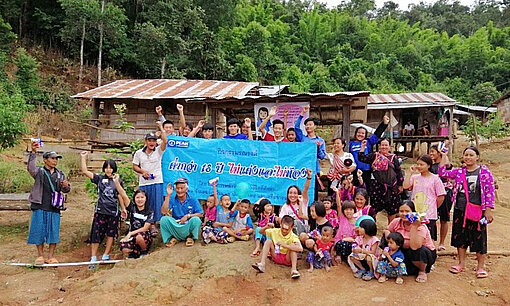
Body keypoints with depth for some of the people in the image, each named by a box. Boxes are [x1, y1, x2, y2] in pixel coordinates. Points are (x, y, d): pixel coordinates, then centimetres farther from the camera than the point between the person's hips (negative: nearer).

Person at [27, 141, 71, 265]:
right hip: (40, 207, -3)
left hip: (54, 208, 3)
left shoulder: (60, 174, 12)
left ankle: (51, 256, 15)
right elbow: (30, 167, -21)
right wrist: (33, 152, -34)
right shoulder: (39, 172, 2)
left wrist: (66, 186, -12)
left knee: (54, 231, 4)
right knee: (39, 230, 3)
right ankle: (40, 255, 19)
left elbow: (65, 190, 14)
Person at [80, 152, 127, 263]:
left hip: (113, 211, 1)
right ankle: (93, 257, 9)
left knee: (111, 234, 7)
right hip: (100, 210, -1)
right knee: (96, 234, 1)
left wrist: (123, 208, 15)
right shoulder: (99, 178, 4)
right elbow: (85, 171, -4)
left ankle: (106, 255, 20)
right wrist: (83, 158, -9)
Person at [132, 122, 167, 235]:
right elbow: (134, 166, 9)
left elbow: (165, 141, -13)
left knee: (156, 204, -1)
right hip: (143, 183, 1)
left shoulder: (159, 151, 3)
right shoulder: (139, 153, 8)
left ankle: (153, 225, 9)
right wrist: (143, 172, -9)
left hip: (157, 182, -1)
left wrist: (161, 128, -8)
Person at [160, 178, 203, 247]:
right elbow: (163, 212, -12)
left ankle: (190, 237, -3)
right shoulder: (172, 200, 3)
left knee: (196, 219, -30)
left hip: (188, 227, 0)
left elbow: (200, 214, -5)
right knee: (164, 219, -24)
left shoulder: (193, 201, 2)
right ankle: (173, 238, -4)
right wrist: (168, 195, -14)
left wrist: (188, 216, -17)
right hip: (175, 227, 0)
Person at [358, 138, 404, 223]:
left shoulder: (393, 158, 5)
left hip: (391, 187, 1)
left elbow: (399, 172, 7)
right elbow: (362, 158, -2)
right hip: (377, 186, 0)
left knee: (392, 209, 7)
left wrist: (400, 185, 5)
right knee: (374, 208, 3)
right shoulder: (374, 156, 6)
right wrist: (363, 147, -7)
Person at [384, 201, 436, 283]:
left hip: (426, 253, -5)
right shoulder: (396, 222, -12)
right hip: (406, 252, 5)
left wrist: (414, 227, -43)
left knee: (415, 252, -35)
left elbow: (414, 247, -39)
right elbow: (386, 231, 6)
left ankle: (422, 271, -5)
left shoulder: (420, 226, -27)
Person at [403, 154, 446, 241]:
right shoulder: (415, 177, 5)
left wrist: (434, 208, 4)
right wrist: (411, 172, -7)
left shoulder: (435, 179, -5)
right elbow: (405, 186, -12)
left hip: (429, 215, -3)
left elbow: (441, 197, -3)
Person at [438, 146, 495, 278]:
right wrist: (444, 156, 3)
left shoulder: (484, 171, -4)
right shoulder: (459, 171, 7)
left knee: (479, 238, 4)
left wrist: (488, 210, -11)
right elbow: (443, 173, 4)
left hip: (477, 210, -4)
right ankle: (461, 264, 25)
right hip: (460, 210, 4)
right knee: (460, 236, 11)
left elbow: (490, 191, -6)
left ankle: (481, 266, 19)